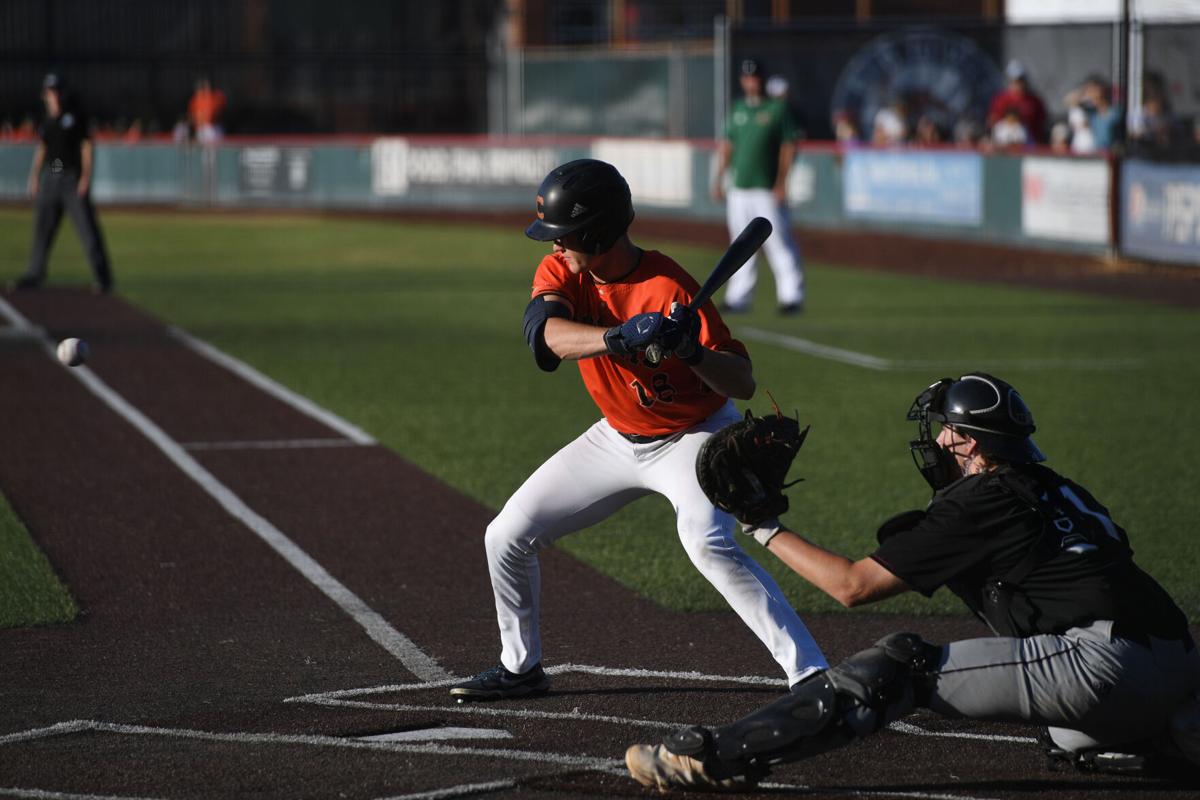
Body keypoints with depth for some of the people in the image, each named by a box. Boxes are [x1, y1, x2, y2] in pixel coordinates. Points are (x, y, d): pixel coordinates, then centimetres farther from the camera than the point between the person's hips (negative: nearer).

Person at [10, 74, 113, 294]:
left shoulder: (75, 115, -4)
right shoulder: (46, 120, 10)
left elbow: (87, 146, -6)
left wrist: (86, 176, -14)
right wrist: (34, 177, 11)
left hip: (73, 175, -5)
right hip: (50, 176, 5)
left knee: (87, 227, -7)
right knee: (42, 226, 8)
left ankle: (102, 277, -5)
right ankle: (34, 274, 17)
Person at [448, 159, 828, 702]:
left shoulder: (669, 289, -27)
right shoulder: (560, 271, -12)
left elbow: (743, 383, -26)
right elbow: (544, 331, -36)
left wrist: (693, 350, -47)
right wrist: (617, 337, -53)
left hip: (693, 436, -7)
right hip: (620, 437, 7)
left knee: (708, 542, -34)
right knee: (507, 536, 7)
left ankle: (809, 674, -34)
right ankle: (520, 667, 29)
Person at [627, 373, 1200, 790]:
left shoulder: (979, 502, 1)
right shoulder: (1057, 490, 24)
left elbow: (853, 585, 4)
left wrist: (764, 527, 14)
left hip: (1105, 663, -8)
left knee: (903, 667, -8)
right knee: (1071, 740, 39)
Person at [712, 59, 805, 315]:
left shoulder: (778, 109, 0)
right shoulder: (738, 109, 14)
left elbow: (788, 147, -4)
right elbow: (726, 146, 18)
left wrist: (782, 183, -12)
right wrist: (719, 179, 10)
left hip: (767, 189, -5)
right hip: (738, 189, 5)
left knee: (779, 243, -9)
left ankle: (792, 297, -8)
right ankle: (738, 299, 12)